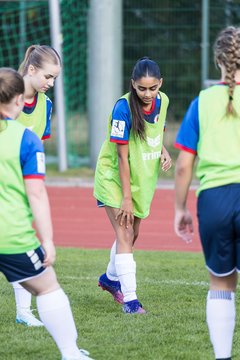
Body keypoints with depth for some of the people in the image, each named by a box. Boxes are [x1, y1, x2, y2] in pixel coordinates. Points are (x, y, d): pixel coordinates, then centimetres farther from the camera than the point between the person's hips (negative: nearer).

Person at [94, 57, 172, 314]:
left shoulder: (162, 101, -7)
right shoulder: (123, 108, -25)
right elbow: (122, 156, -23)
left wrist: (163, 152, -6)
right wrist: (126, 198, -22)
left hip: (142, 178, 6)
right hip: (114, 177, -6)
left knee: (131, 234, 17)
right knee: (124, 234, -14)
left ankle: (111, 278, 42)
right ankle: (129, 299, -15)